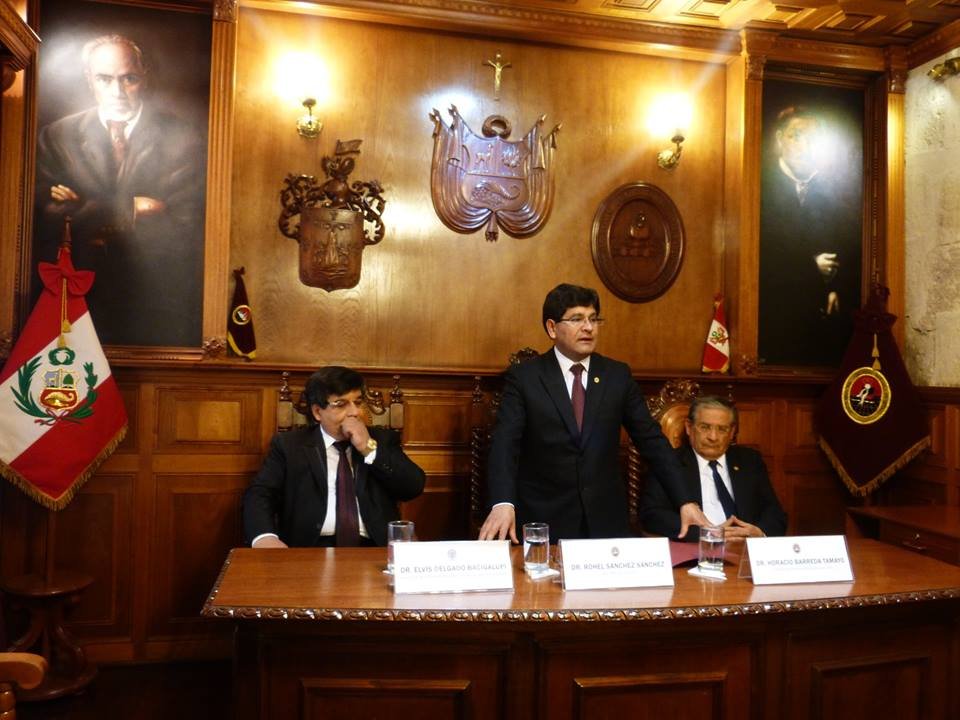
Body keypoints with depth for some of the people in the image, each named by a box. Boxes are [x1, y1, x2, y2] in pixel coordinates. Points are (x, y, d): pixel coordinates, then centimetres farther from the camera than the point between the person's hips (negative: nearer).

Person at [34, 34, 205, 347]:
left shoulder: (181, 139, -6)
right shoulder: (56, 137, 1)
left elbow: (183, 232, -12)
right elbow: (45, 222, -8)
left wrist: (86, 216, -12)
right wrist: (129, 210, -19)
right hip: (84, 302, 2)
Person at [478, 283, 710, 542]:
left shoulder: (618, 375, 4)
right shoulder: (523, 377, -4)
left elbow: (651, 440, 6)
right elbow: (504, 444, -14)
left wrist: (685, 501, -2)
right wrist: (503, 504, -30)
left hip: (606, 520, 3)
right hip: (544, 521, -2)